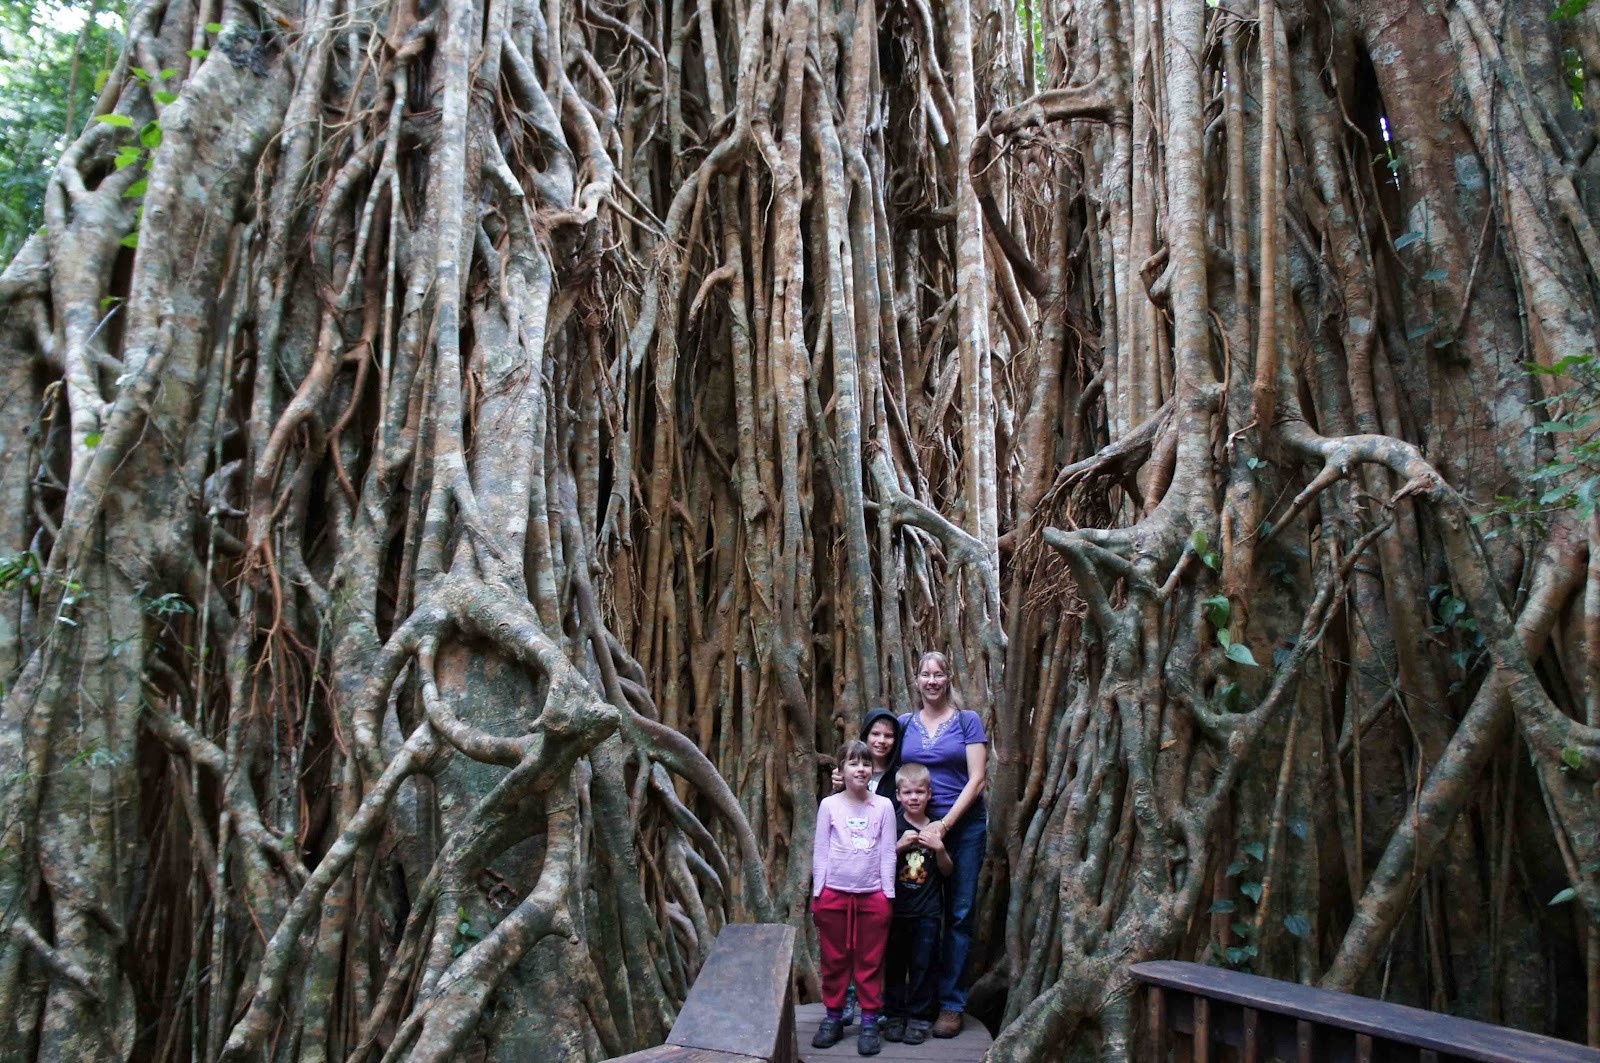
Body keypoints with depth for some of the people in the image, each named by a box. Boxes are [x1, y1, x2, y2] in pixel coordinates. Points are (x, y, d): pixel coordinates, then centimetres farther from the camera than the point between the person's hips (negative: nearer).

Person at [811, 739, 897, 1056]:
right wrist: (817, 893, 0)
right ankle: (833, 1017, 21)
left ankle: (870, 1021, 15)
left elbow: (887, 853, 3)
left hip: (872, 895, 0)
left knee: (870, 961, 5)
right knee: (834, 959, 8)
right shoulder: (829, 805, 1)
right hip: (834, 893, 0)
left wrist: (888, 894, 1)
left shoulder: (883, 806, 2)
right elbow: (820, 851, 3)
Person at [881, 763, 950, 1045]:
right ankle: (894, 1015, 19)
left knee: (924, 965, 5)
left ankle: (918, 1017, 17)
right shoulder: (893, 826, -1)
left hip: (928, 911, 1)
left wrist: (939, 849, -13)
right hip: (897, 908, -1)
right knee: (895, 964, 7)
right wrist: (900, 846, -18)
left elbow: (947, 871, 5)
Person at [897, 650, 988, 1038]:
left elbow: (976, 779, -7)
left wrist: (945, 824, -15)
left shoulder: (968, 720, -1)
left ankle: (951, 1004, 10)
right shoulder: (904, 724, 7)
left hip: (963, 825, -2)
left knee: (959, 914, 2)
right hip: (916, 826, 2)